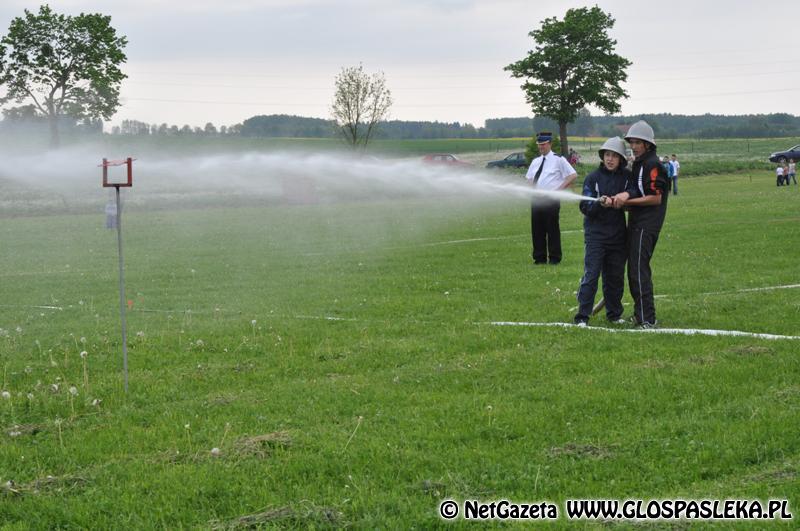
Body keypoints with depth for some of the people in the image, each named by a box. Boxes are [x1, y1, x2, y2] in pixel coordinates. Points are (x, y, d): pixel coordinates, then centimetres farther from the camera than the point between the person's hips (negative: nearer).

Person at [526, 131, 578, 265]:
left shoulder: (558, 160, -2)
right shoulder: (536, 161, 16)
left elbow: (573, 175, -4)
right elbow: (529, 178, 28)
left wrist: (559, 188, -10)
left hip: (551, 200, -6)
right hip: (536, 199, 6)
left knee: (552, 229, -2)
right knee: (537, 229, 6)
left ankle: (554, 258, 4)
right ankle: (539, 257, 14)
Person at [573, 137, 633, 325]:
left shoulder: (627, 177, 3)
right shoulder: (593, 178, -3)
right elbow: (585, 207, -8)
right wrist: (600, 203, -25)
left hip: (618, 235, 3)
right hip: (595, 234, -3)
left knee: (615, 277, 10)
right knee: (591, 275, -7)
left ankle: (614, 314, 23)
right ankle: (582, 316, -5)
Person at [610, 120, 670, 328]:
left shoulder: (652, 165, -12)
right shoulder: (638, 163, 18)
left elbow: (655, 198, -17)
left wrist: (627, 200, -15)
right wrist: (625, 197, 0)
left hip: (646, 225, -10)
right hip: (637, 223, 10)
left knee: (638, 270, -12)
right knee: (635, 269, 14)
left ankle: (647, 319, -13)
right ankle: (640, 314, 21)